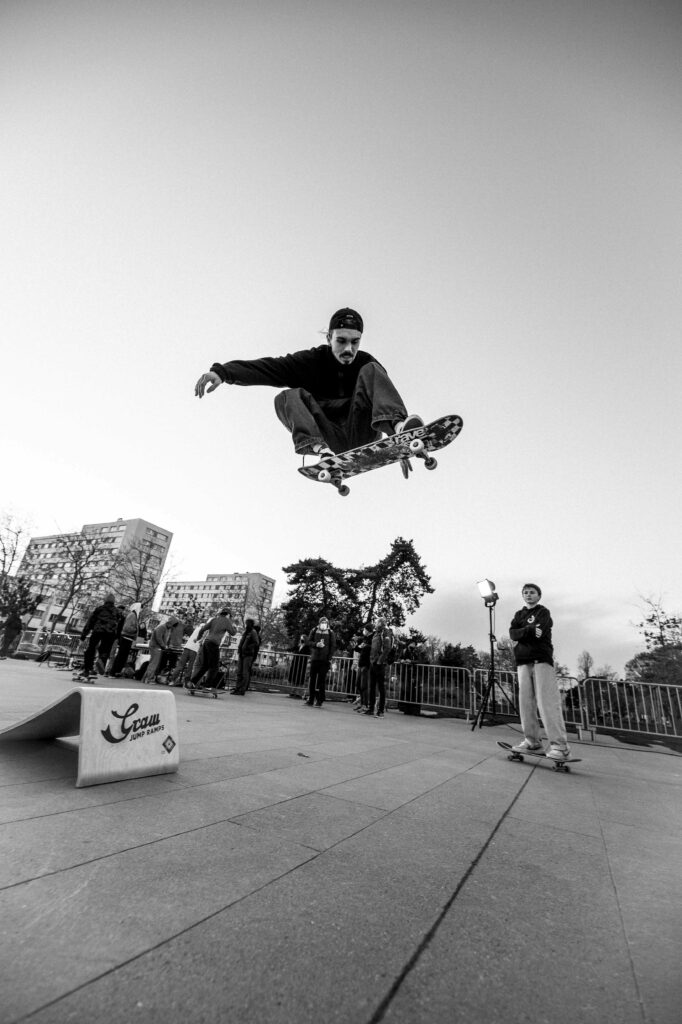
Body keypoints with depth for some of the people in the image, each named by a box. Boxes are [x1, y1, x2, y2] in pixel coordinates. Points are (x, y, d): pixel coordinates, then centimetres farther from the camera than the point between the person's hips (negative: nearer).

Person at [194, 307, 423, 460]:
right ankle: (315, 445, -43)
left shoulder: (366, 363, 7)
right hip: (331, 440, 0)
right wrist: (223, 371, -25)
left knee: (370, 371, -12)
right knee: (288, 397, -17)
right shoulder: (312, 361, 2)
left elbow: (384, 395, -1)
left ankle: (398, 426, -37)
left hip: (362, 434, 0)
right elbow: (267, 367, -11)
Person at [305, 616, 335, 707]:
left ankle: (319, 701, 6)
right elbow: (309, 641, 7)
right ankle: (310, 700, 13)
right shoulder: (314, 631, 8)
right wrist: (316, 644, -12)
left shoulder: (330, 633, 3)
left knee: (321, 680, -2)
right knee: (312, 679, 5)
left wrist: (329, 657, -7)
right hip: (314, 658, 2)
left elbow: (333, 646, 2)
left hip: (325, 659, -2)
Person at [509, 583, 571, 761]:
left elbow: (539, 633, -10)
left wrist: (520, 636, -3)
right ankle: (532, 740, 8)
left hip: (541, 659, -5)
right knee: (525, 702, 1)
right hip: (523, 661, 5)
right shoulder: (519, 614, 21)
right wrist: (530, 630, -11)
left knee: (547, 702, -12)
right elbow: (512, 633, 3)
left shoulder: (543, 612, 7)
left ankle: (560, 745, -11)